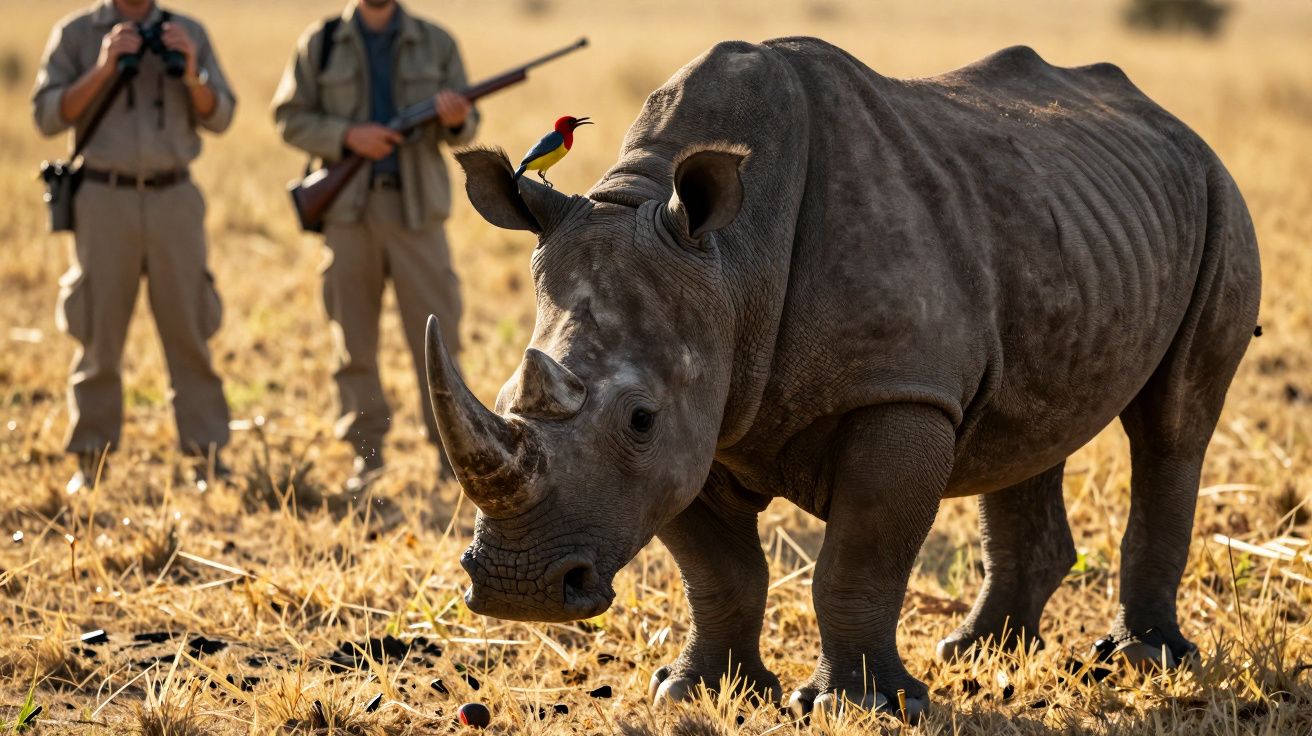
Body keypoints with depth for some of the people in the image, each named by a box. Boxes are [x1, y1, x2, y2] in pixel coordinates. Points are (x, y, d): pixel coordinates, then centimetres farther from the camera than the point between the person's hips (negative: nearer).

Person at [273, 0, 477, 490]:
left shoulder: (435, 44, 6)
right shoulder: (321, 44, 5)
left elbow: (464, 132, 7)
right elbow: (290, 119, 2)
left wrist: (457, 119, -17)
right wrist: (348, 136, -13)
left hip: (415, 206, 0)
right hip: (348, 206, 0)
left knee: (436, 330, -3)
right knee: (353, 336, 4)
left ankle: (452, 450, 2)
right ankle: (366, 453, 13)